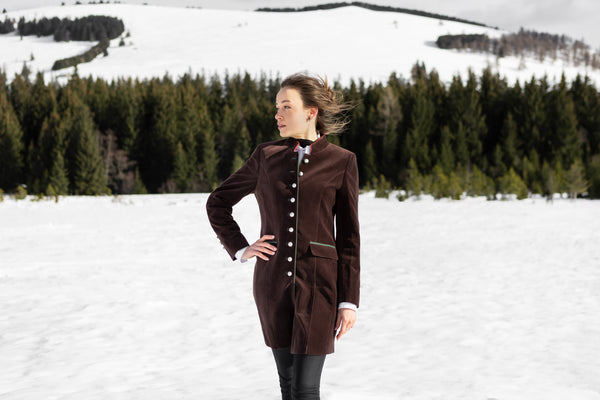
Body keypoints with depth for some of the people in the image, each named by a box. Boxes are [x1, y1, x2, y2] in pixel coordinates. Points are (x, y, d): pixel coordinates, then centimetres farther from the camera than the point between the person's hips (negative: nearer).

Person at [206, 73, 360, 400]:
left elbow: (348, 236, 0)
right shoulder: (266, 156, 7)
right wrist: (239, 248, 4)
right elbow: (217, 202, 17)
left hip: (318, 286, -3)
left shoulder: (341, 161, 0)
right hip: (274, 284, 3)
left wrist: (349, 300, -4)